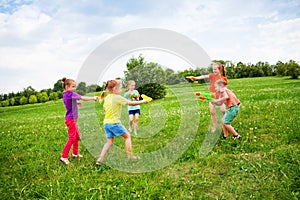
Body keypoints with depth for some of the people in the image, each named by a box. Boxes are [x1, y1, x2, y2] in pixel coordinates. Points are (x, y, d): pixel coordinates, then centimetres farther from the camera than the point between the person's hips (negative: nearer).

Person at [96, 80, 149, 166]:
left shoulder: (107, 98, 11)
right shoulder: (117, 97, -12)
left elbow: (104, 109, 24)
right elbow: (131, 103, -10)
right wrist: (142, 101, -1)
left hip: (106, 123, 7)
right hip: (114, 122, -7)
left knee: (109, 142, 14)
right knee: (127, 136, 10)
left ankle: (100, 159, 6)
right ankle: (130, 156, 13)